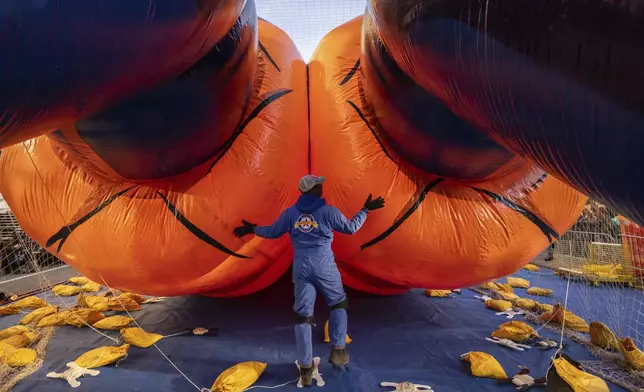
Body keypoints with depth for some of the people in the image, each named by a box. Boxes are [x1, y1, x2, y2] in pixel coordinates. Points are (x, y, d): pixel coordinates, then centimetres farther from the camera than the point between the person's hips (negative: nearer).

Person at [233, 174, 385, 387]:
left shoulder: (290, 213, 5)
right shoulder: (328, 211, -4)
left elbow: (273, 232, 14)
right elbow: (351, 228, 5)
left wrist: (251, 229, 30)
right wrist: (365, 210, 17)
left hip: (301, 268, 3)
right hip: (324, 266, -2)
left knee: (302, 316, 8)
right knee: (339, 304, 22)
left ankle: (305, 368, 12)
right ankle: (337, 351, 16)